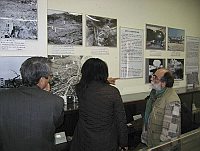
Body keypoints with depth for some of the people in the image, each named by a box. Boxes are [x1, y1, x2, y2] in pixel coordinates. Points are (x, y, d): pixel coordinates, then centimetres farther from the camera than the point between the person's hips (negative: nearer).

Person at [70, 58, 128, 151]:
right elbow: (121, 121, -11)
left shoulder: (80, 89, -10)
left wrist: (105, 82, 32)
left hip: (85, 142, 2)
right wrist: (123, 143, 2)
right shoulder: (113, 92, -16)